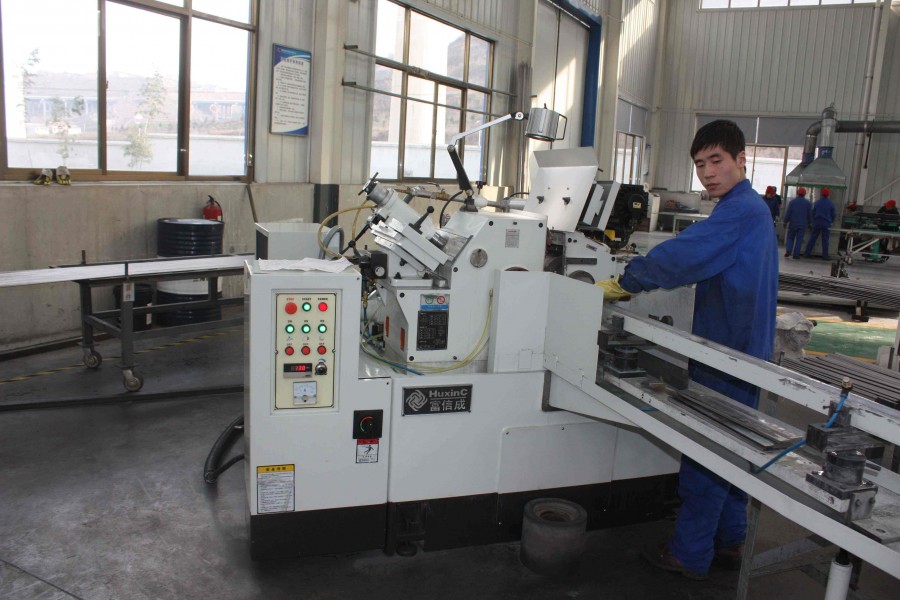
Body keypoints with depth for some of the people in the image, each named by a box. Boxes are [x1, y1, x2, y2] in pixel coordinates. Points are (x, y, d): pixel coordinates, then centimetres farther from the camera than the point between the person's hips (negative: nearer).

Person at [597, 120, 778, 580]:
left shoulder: (739, 212, -20)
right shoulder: (752, 209, 14)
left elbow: (679, 257, -26)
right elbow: (701, 264, 17)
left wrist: (623, 283, -16)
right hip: (741, 352, 10)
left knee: (705, 454, 0)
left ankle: (690, 555, 14)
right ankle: (729, 541, 33)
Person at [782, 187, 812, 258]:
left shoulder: (792, 202, -4)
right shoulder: (808, 203, 2)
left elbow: (788, 213, -5)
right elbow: (810, 215, 6)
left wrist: (785, 222, 3)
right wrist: (808, 223, 17)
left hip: (793, 223, -1)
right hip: (803, 225, 1)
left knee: (790, 238, 9)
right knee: (799, 240, 3)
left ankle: (788, 250, -11)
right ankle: (796, 254, 0)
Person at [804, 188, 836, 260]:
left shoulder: (817, 202, 1)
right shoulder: (831, 204, -3)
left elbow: (813, 213, 7)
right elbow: (833, 214, 3)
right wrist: (831, 221, 20)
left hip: (817, 223, 2)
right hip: (826, 224, -1)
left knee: (812, 239, 6)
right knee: (825, 240, 3)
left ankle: (808, 253, 5)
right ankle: (825, 256, 5)